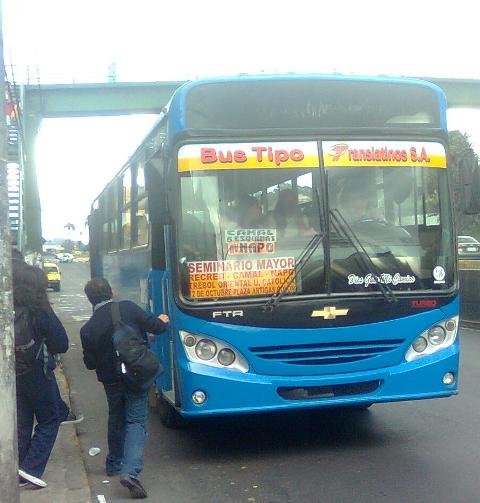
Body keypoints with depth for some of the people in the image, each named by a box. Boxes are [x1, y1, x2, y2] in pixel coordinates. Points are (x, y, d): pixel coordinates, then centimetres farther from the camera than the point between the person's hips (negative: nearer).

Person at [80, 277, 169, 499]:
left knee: (116, 420, 23)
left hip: (111, 381, 3)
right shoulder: (128, 308, -13)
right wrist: (162, 321, 13)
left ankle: (114, 464, 37)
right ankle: (130, 471, -17)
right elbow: (155, 326, -9)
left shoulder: (87, 329, -5)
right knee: (135, 421, 0)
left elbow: (90, 363, 2)